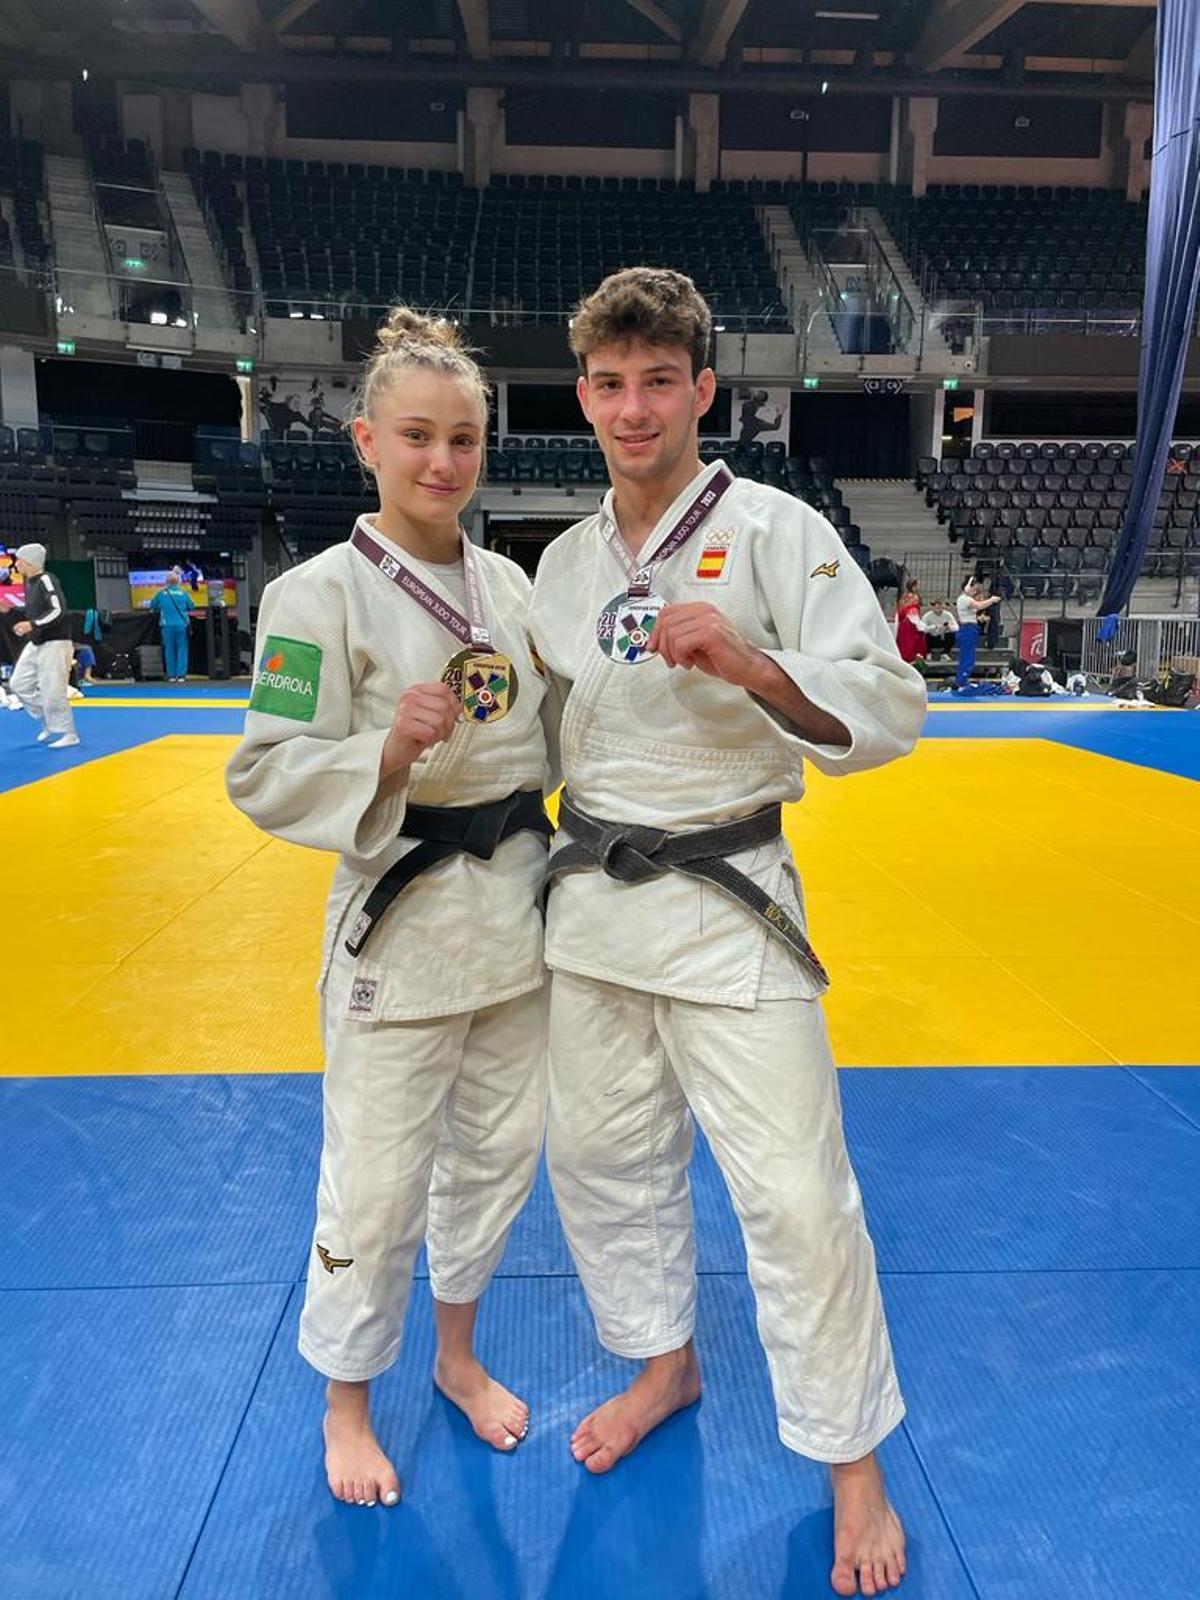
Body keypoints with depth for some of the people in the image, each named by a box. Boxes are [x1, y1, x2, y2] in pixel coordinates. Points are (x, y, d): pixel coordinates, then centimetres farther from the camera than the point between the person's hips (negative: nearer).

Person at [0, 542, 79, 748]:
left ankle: (68, 734, 4)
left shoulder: (46, 580, -17)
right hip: (35, 644, 10)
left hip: (54, 644, -9)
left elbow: (58, 611, -26)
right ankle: (49, 722, 23)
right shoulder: (30, 582, 10)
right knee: (19, 684, 11)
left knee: (52, 692, -8)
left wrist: (32, 625, -30)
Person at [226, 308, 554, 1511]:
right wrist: (390, 753, -28)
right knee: (376, 1183, 7)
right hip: (402, 921, -5)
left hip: (518, 907, 6)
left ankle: (458, 1355, 45)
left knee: (497, 1152, 19)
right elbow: (268, 777, -13)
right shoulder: (318, 594, -12)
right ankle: (346, 1400, 36)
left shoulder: (506, 583, 5)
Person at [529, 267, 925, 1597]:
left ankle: (853, 1466, 24)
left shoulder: (774, 530, -8)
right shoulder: (562, 561, 9)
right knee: (600, 1157, 17)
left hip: (727, 903, -5)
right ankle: (665, 1362, 44)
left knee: (794, 1192, -2)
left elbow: (888, 709, -14)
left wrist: (751, 665, -28)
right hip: (590, 900, 6)